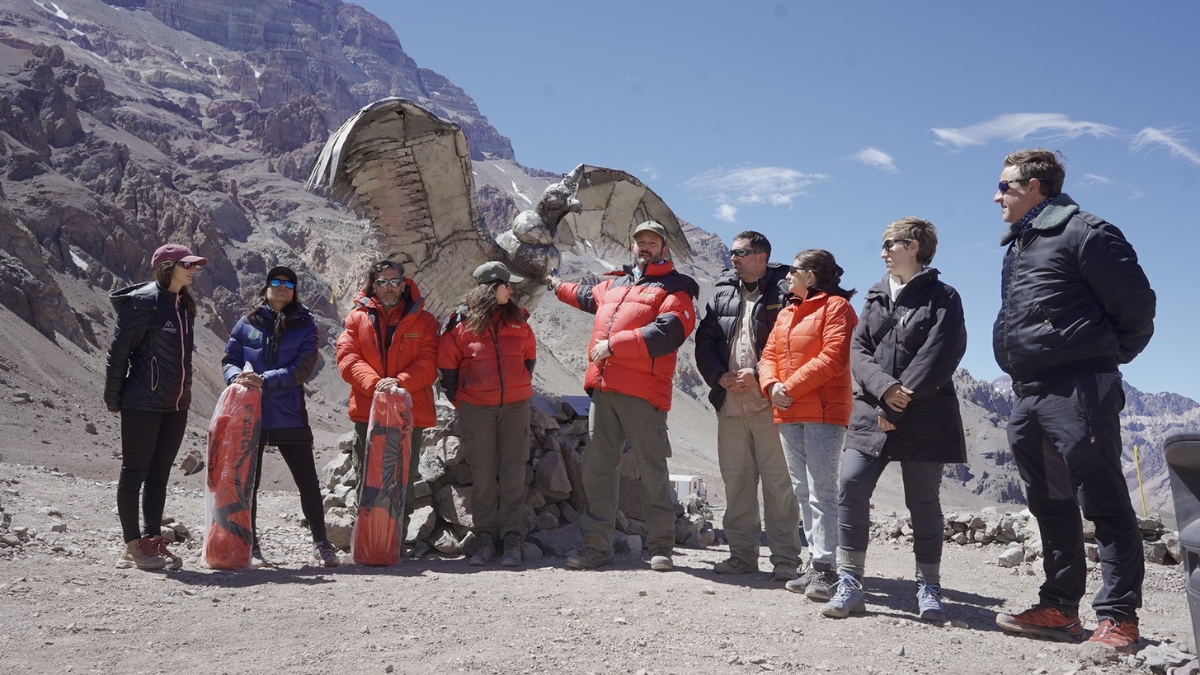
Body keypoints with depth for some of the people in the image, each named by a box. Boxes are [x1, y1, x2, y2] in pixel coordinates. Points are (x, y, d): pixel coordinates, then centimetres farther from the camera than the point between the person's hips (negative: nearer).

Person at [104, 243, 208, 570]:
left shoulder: (183, 304, 11)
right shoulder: (143, 301, -12)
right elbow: (118, 352, -11)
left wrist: (182, 394, 16)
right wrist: (113, 400, -9)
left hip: (176, 405, 7)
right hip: (142, 405, -7)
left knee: (159, 474, 11)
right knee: (134, 472, 3)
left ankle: (153, 540, 18)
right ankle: (133, 546, 10)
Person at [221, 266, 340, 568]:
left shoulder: (305, 324, 3)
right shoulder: (248, 322, 7)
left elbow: (303, 368, -8)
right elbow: (230, 360, 8)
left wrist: (264, 380, -19)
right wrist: (238, 378, -14)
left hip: (290, 415, -1)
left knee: (308, 483, 1)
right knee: (247, 482, 8)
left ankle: (321, 546, 13)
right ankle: (250, 546, 22)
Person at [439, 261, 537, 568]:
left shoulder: (518, 319, 9)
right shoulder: (461, 321, -1)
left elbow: (529, 356, 21)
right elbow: (447, 363, 5)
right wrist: (458, 400, 3)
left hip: (515, 406, 2)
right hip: (476, 409, -2)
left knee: (513, 473, -1)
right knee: (482, 474, 3)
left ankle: (512, 539, 4)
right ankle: (485, 538, 12)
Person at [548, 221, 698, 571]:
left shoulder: (674, 289, 2)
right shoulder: (613, 285, 24)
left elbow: (667, 332, -16)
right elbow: (586, 296, 46)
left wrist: (614, 344, -18)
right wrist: (557, 285, 62)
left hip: (642, 391, -7)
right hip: (601, 387, 7)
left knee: (652, 469, -2)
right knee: (597, 466, 7)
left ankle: (661, 547, 8)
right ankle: (597, 545, 14)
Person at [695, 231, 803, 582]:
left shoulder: (784, 291, 0)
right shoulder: (723, 293, 17)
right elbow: (704, 341, 14)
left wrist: (759, 375, -14)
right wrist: (720, 376, -2)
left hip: (770, 403, -5)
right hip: (730, 404, 5)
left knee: (778, 480, -4)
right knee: (736, 479, 8)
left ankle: (786, 559, 4)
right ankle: (742, 554, 18)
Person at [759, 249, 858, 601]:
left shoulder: (835, 306, -4)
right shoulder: (786, 312, 21)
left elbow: (833, 357, -15)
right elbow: (770, 354, 16)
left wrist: (791, 387, -15)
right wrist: (771, 385, -4)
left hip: (823, 412, -8)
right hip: (787, 413, 8)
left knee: (821, 491, -11)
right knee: (803, 491, 9)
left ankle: (825, 568, -9)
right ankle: (816, 562, 15)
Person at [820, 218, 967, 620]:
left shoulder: (942, 298, 0)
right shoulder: (875, 297, 15)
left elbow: (937, 358, -11)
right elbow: (857, 351, 5)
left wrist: (896, 407, -15)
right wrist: (885, 387, -14)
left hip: (924, 420, -4)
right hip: (872, 414, 4)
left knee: (923, 501, 3)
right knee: (851, 489, -8)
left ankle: (929, 588, 16)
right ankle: (850, 585, -1)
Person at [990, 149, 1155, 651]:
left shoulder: (1083, 233, -6)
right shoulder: (1017, 245, 20)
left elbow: (1137, 303, -7)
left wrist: (1103, 358, 4)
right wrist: (1023, 373, 15)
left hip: (1077, 392, -9)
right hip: (1028, 396, 9)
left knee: (1104, 504, -3)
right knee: (1051, 505, 13)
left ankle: (1118, 616, 3)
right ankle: (1060, 608, 21)